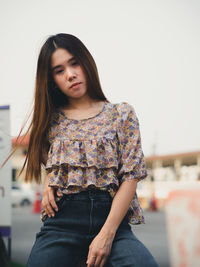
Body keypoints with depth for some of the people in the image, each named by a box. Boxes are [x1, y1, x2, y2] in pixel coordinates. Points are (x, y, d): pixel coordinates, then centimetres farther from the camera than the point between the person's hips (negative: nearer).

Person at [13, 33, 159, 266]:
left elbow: (131, 177, -1)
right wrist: (47, 184, 3)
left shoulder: (122, 114, 8)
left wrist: (107, 234, -12)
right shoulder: (52, 120, 15)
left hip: (111, 216, -2)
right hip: (62, 219, 3)